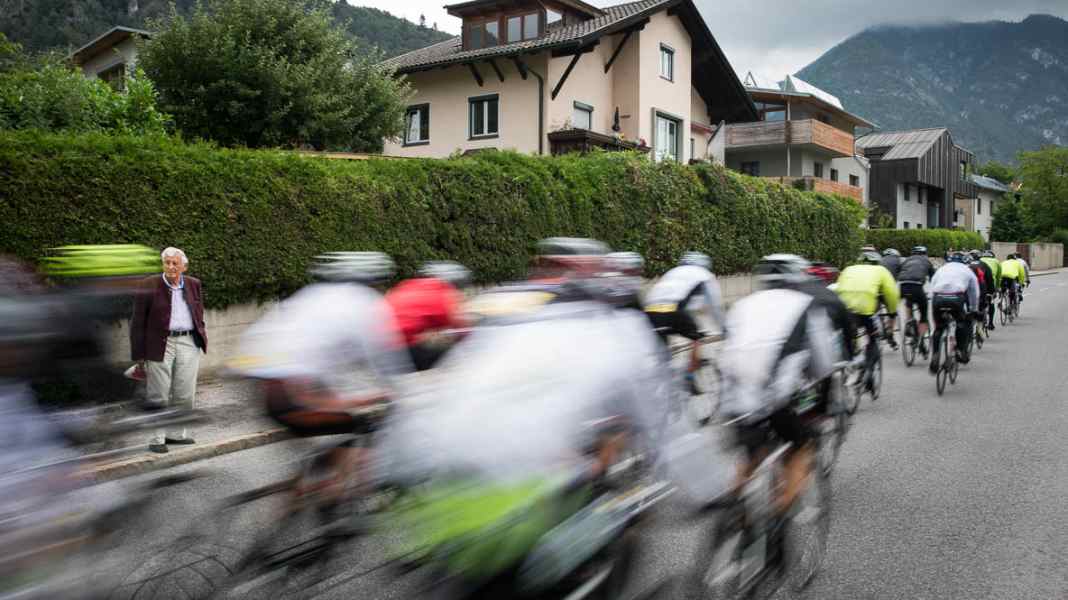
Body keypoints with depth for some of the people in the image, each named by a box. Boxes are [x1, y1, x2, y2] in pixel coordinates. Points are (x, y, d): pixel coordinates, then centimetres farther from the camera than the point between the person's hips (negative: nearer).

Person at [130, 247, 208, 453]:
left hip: (189, 344, 3)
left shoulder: (194, 285, 9)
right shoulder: (149, 287, -3)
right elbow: (138, 322, -2)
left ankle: (176, 434, 19)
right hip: (160, 345, -3)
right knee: (159, 396, 2)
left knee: (185, 394, 6)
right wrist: (139, 354, -5)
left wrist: (201, 341, 11)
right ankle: (156, 438, 11)